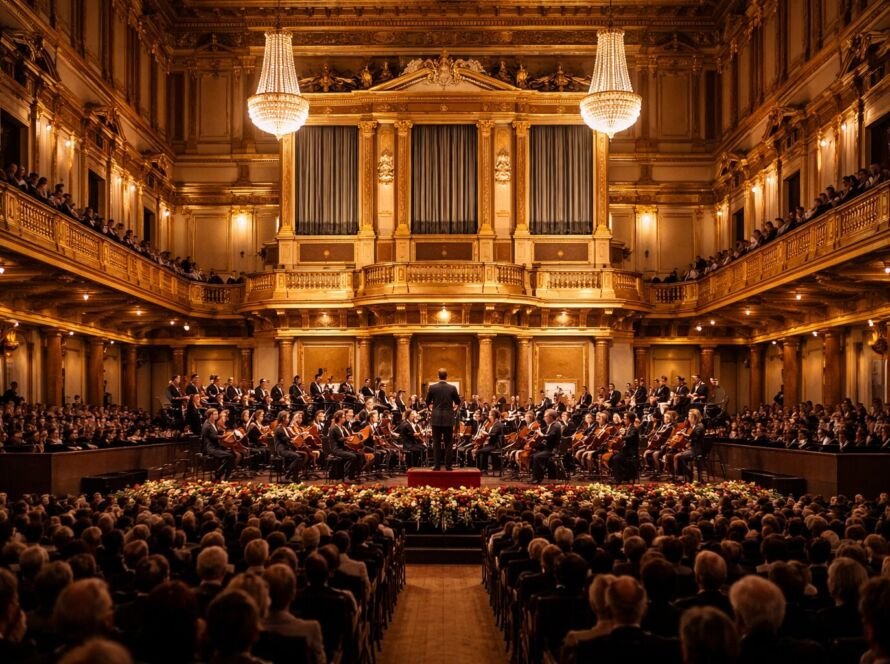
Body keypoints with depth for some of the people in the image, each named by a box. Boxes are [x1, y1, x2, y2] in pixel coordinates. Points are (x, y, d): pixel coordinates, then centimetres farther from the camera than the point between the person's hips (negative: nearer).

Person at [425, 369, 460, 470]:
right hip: (448, 418, 0)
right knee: (448, 443, 5)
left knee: (436, 443, 4)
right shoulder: (452, 388, -4)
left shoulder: (432, 387, -4)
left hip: (436, 418, 0)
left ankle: (437, 465, 1)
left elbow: (428, 402, 6)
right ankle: (448, 465, 3)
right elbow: (458, 402, 7)